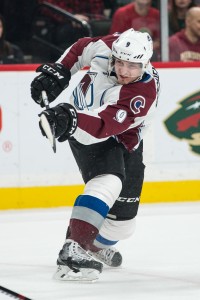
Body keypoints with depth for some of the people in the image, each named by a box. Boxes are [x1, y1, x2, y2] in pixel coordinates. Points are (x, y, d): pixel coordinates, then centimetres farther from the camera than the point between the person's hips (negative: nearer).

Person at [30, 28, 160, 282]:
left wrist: (70, 120, -62)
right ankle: (73, 250, -38)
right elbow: (81, 49, 2)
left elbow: (103, 127, -46)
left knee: (122, 223, 5)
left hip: (122, 142, 1)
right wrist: (56, 72, -8)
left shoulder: (144, 93, -35)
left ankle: (96, 243, 38)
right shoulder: (108, 47, -23)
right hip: (81, 124, 0)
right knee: (108, 182, -30)